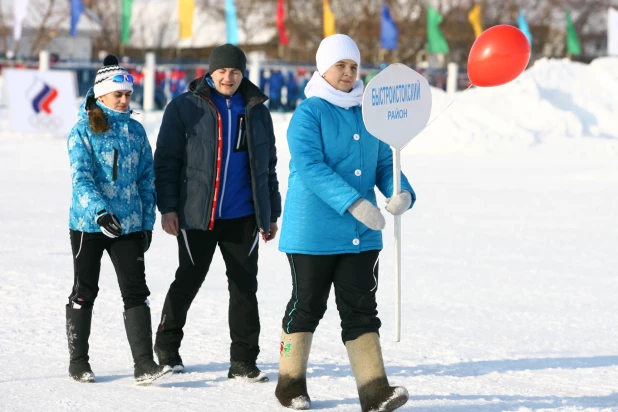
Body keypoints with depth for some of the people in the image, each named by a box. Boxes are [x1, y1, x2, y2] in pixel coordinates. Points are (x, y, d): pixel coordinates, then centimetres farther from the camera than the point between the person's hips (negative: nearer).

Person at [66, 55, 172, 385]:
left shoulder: (135, 131, 8)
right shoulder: (83, 130, -6)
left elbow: (147, 179, 12)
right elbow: (81, 178, -15)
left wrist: (147, 222, 7)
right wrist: (99, 211, -28)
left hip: (129, 224, 3)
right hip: (88, 223, -3)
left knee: (136, 292, -6)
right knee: (84, 293, 8)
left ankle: (144, 364, -9)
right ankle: (78, 362, 19)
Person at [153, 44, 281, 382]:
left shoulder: (256, 111, 11)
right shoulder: (185, 107, -1)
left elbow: (267, 166, 17)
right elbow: (166, 160, -2)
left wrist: (272, 213, 15)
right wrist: (168, 207, -9)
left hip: (243, 216, 3)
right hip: (197, 215, -3)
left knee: (244, 287, 2)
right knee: (188, 282, 6)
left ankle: (243, 361, 6)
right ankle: (166, 349, 22)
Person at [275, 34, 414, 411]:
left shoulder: (368, 114, 10)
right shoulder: (309, 114, -8)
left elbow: (384, 164, 13)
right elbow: (310, 168, -20)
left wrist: (402, 193, -10)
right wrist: (354, 203, -29)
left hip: (362, 235, 5)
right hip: (313, 232, -5)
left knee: (361, 310, 1)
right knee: (307, 307, 6)